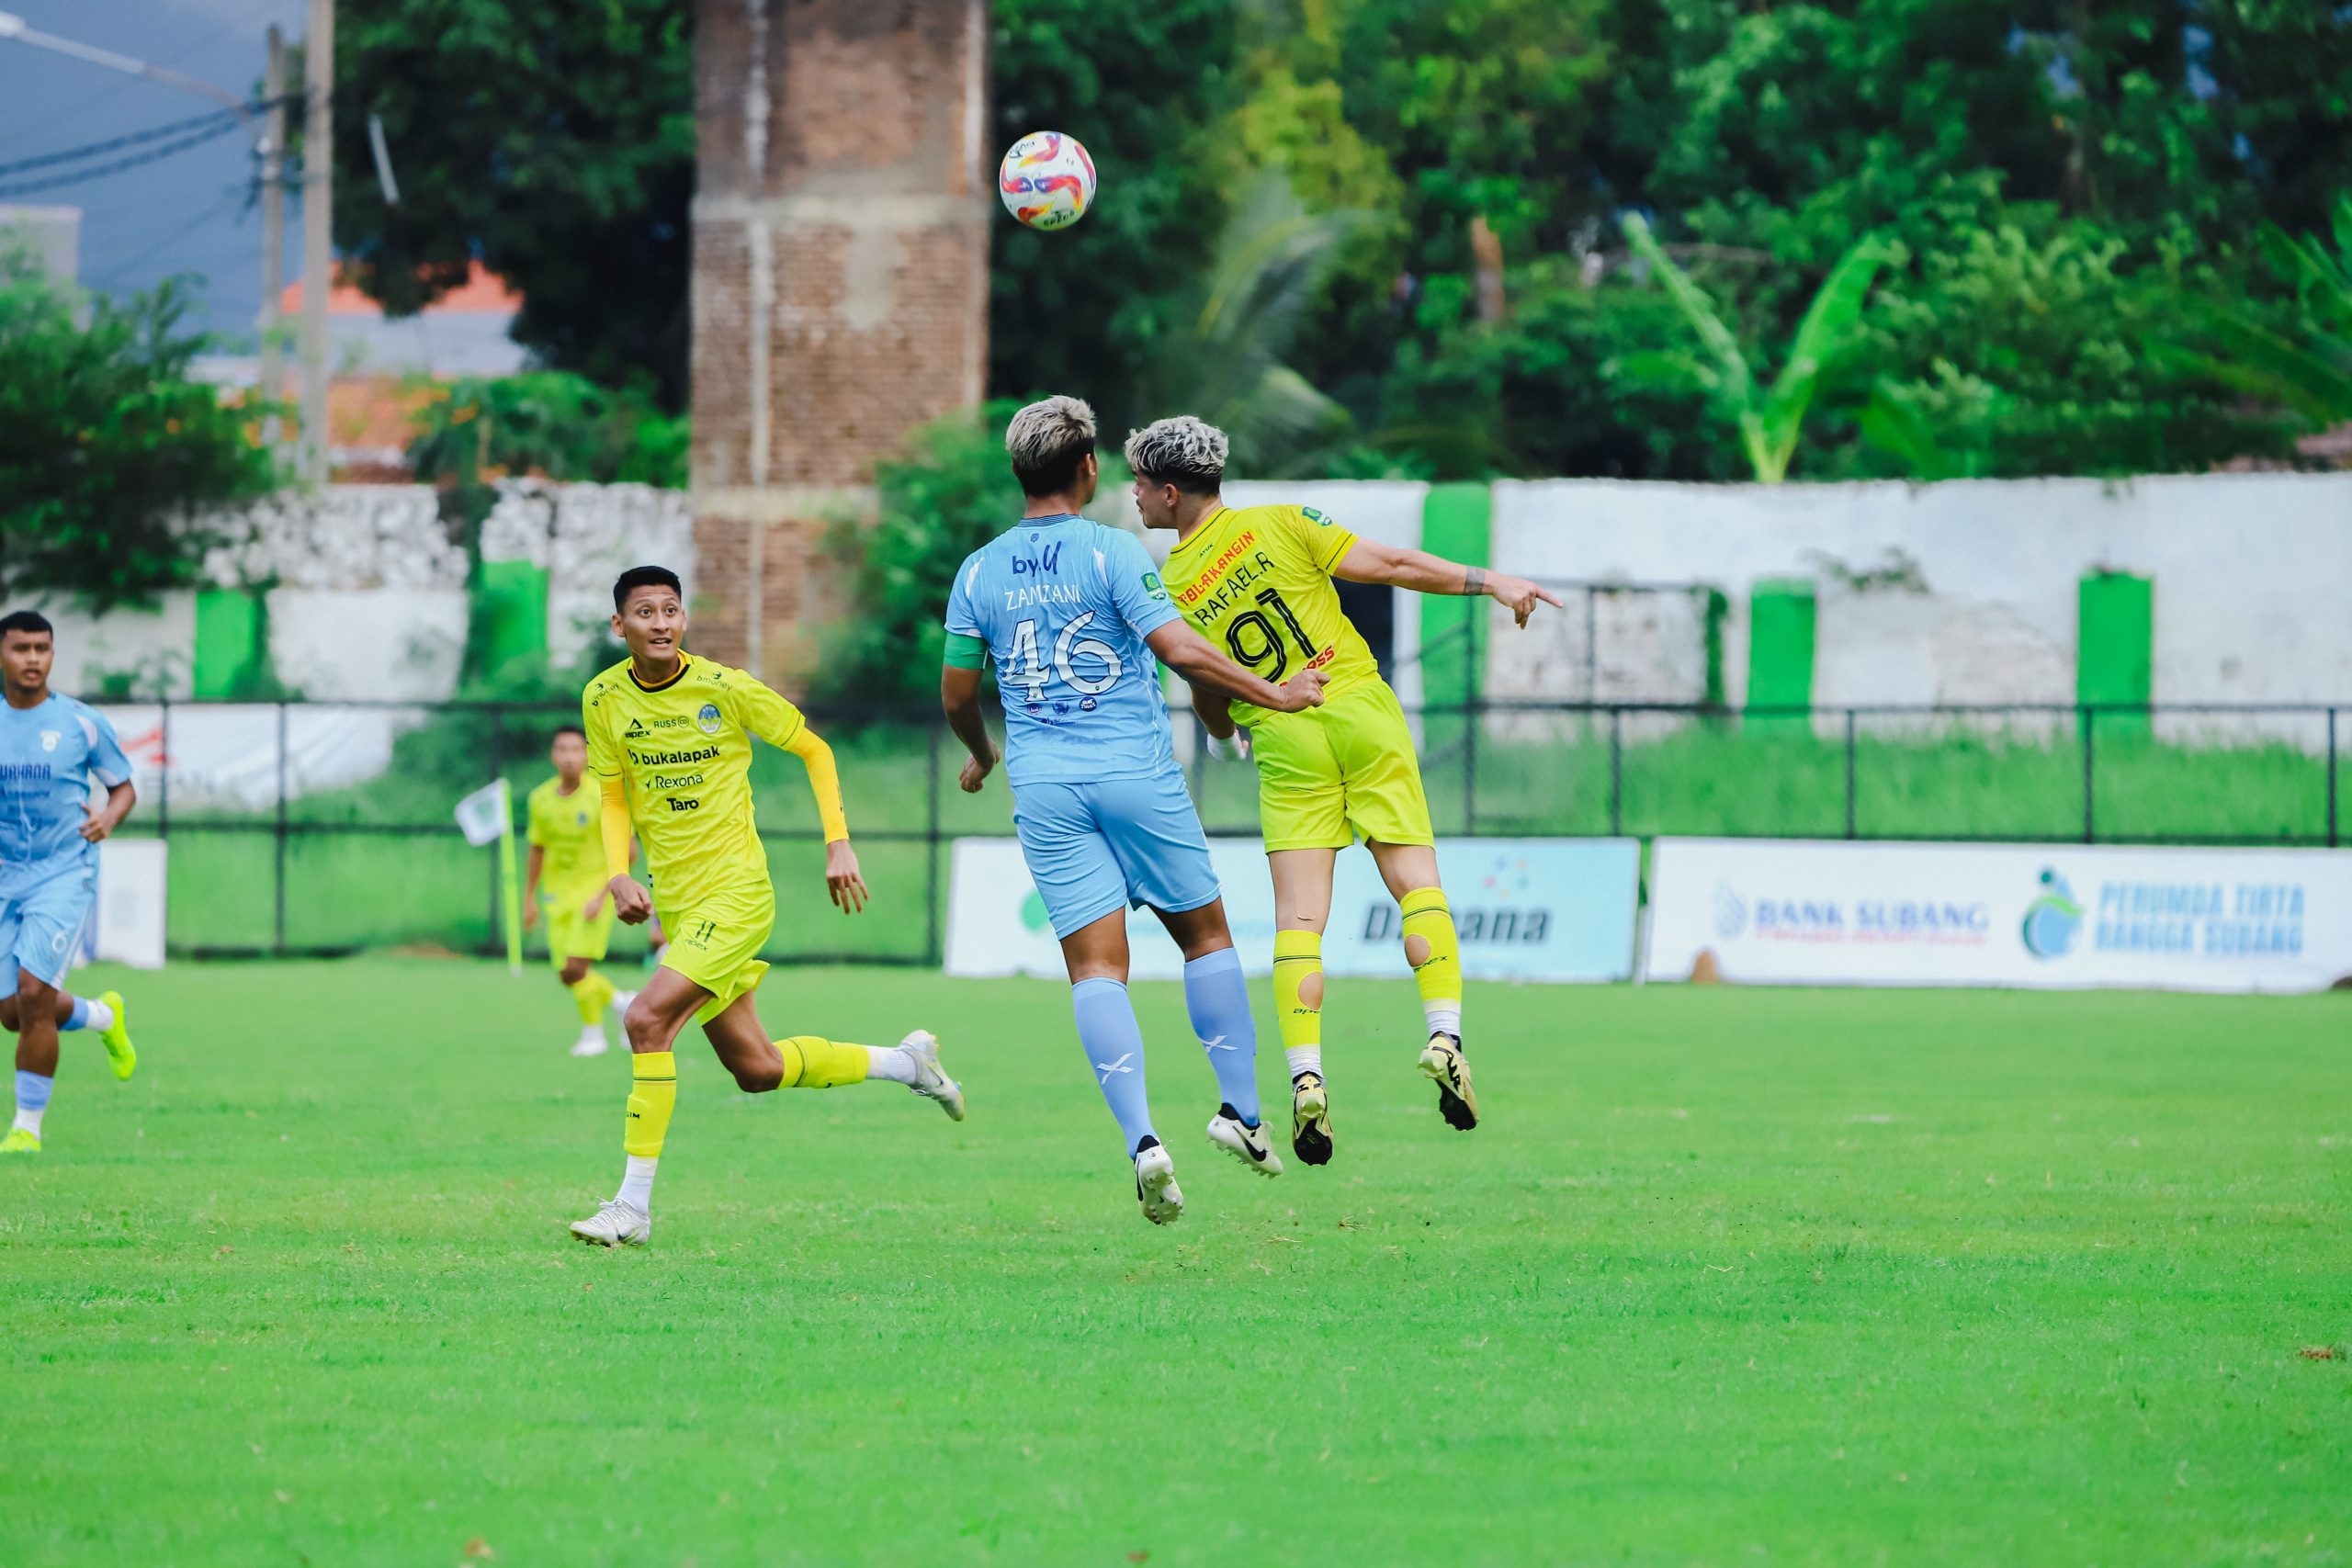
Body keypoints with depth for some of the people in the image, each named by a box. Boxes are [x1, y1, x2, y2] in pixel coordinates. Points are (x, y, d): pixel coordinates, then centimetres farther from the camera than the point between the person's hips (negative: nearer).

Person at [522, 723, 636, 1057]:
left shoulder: (602, 797, -13)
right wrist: (530, 898, 12)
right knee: (567, 975, 1)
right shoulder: (541, 798, 1)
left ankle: (592, 1032, 7)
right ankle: (620, 1000, 28)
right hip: (558, 895, 5)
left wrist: (603, 896, -17)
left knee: (575, 969, -16)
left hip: (595, 890, -5)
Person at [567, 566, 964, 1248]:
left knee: (647, 1019, -23)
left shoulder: (724, 688, -11)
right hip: (677, 904, 6)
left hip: (737, 892, -6)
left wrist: (838, 842, -4)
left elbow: (814, 750, 3)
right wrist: (618, 873, -4)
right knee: (756, 1070, 10)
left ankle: (634, 1206, -17)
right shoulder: (604, 700, 1)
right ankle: (905, 1063, 35)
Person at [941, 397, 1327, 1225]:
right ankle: (1240, 1109, 13)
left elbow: (957, 697, 12)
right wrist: (1272, 694, -7)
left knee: (1096, 968, -2)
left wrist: (982, 756, 32)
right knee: (1206, 935, 15)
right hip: (1137, 775, -3)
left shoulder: (978, 571, 6)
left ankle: (1141, 1138, -18)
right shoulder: (1110, 551, -7)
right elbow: (1177, 647, -16)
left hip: (1045, 789, 3)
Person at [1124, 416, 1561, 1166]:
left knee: (1299, 919, 1)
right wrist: (1492, 582, -1)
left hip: (1284, 745, 0)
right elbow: (1389, 565, -6)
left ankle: (1304, 1076, -13)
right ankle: (1444, 1034, -11)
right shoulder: (1280, 525, -2)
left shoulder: (1169, 590, 2)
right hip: (1362, 712, 0)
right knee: (1417, 886, 5)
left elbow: (1213, 715, 9)